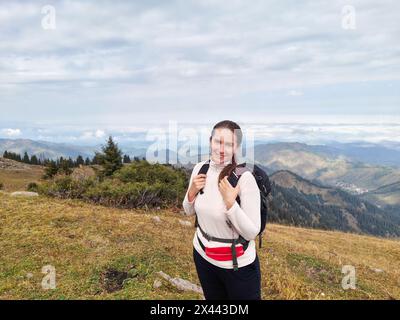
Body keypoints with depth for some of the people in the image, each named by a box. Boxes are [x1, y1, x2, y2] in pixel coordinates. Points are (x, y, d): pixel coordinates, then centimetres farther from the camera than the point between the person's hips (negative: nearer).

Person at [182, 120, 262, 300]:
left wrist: (230, 202, -31)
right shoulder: (200, 168, -8)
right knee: (213, 298, 27)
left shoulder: (245, 178, -24)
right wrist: (192, 192, -13)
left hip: (238, 264, -5)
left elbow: (251, 233, -20)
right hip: (203, 256, 5)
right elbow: (189, 212, 5)